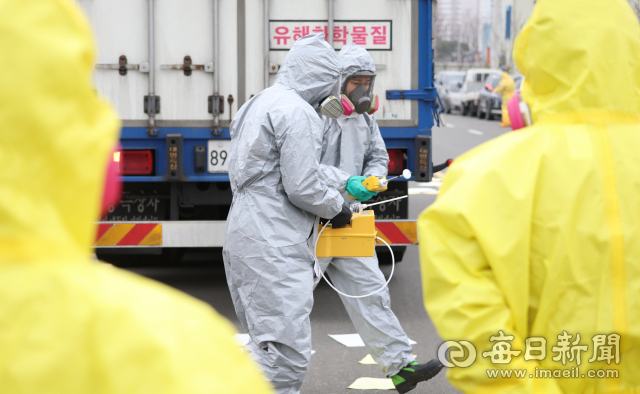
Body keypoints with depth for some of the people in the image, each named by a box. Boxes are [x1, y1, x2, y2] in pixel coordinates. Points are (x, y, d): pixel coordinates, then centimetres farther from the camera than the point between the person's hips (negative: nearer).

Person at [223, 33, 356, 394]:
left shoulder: (260, 104, 19)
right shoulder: (297, 112, -13)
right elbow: (302, 187, -17)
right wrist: (336, 207, 2)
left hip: (246, 240, 11)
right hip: (274, 249, -11)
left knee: (267, 344, 19)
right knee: (288, 354, -12)